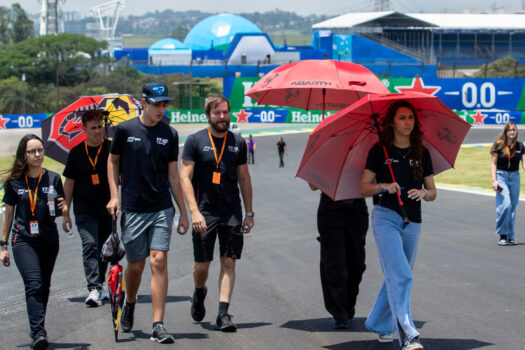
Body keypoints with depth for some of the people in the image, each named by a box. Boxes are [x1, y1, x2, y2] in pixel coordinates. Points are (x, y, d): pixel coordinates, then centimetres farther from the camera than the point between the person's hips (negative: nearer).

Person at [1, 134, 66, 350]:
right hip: (23, 241, -2)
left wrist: (61, 207, -12)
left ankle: (37, 330, 23)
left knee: (43, 288, 8)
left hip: (49, 241, 2)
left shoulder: (53, 178, 5)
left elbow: (61, 209, 12)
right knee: (34, 285, -17)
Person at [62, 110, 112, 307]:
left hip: (107, 209, 1)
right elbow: (69, 183, 8)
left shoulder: (111, 148, 0)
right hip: (84, 211, -1)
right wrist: (66, 213, 7)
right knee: (90, 245, -17)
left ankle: (99, 285, 28)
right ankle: (93, 289, -23)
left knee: (103, 249, 11)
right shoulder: (77, 153, 2)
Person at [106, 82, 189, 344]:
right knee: (136, 265, 7)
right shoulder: (125, 130, -1)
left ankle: (158, 326, -11)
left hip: (162, 209, 1)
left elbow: (173, 175, 9)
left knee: (159, 262, -11)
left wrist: (183, 212, 9)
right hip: (133, 210, -1)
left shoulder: (169, 134, 4)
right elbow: (113, 161, 11)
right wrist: (114, 195, -1)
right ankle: (129, 304, 39)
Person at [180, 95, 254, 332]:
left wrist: (249, 213, 11)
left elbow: (244, 179, 15)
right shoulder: (195, 141, -2)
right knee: (202, 265, 3)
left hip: (232, 212, 2)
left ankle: (223, 314, -3)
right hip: (205, 212, -2)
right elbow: (185, 178, -6)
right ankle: (199, 294, 34)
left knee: (228, 263, -4)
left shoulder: (237, 143, 8)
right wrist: (194, 211, -15)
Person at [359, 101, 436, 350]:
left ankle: (380, 325, 30)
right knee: (399, 275, -17)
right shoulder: (380, 151, 1)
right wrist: (383, 186, -17)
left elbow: (433, 192, 14)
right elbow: (363, 188, 2)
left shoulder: (422, 153, 11)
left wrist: (424, 193, -8)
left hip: (412, 222, 4)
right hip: (385, 217, -4)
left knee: (396, 277, 11)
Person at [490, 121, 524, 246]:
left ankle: (510, 236, 12)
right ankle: (502, 235, -7)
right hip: (501, 176, -3)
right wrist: (494, 180, -9)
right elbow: (493, 163, 0)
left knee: (513, 207, 5)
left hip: (515, 177, 4)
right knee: (505, 205, -17)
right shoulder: (499, 145, -2)